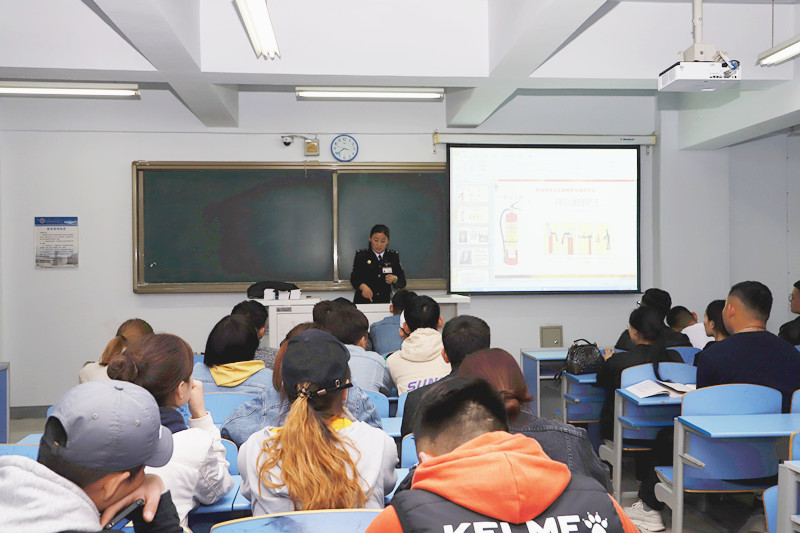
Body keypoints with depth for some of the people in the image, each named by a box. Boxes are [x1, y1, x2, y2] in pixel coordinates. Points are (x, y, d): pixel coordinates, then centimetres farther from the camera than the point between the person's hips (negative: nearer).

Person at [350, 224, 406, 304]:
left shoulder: (393, 256, 11)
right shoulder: (361, 255, 7)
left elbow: (402, 282, 10)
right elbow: (354, 278, 1)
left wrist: (395, 279, -12)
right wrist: (363, 286, -19)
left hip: (385, 301, 1)